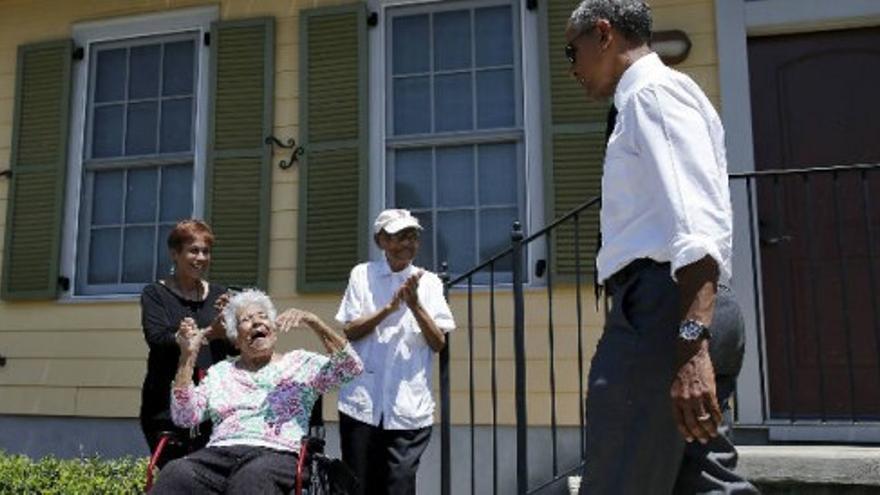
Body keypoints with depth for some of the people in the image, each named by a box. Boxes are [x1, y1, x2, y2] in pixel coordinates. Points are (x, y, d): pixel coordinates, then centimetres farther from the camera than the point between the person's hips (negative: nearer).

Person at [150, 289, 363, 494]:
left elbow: (351, 367, 1)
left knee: (253, 477, -39)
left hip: (278, 455, -2)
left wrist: (313, 321, -8)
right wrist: (188, 356, 2)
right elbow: (184, 417, 11)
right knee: (176, 473, -32)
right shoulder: (220, 371, 23)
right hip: (219, 452, 2)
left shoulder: (301, 363, 16)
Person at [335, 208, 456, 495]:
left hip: (409, 408, 0)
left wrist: (415, 305, -14)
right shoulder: (362, 274, 4)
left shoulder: (429, 282, 4)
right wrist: (389, 307, -14)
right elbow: (349, 331, -1)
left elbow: (439, 343, 1)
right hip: (362, 403, 0)